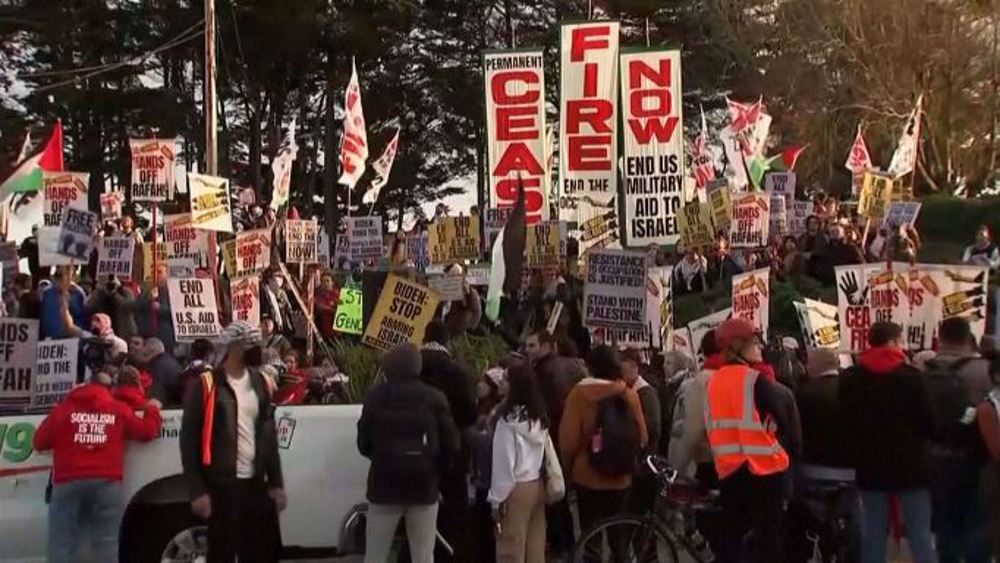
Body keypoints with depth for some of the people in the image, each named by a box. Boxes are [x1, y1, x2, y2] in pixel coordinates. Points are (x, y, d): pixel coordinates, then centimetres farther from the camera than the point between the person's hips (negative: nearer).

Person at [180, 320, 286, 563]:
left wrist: (276, 483, 9)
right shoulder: (206, 385, -8)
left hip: (256, 483, 6)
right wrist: (197, 490, -13)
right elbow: (189, 439, -9)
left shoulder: (259, 382, 11)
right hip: (222, 485, -6)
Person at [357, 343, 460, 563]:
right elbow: (451, 445, -5)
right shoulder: (434, 398, -3)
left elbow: (364, 444, -1)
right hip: (424, 484, 0)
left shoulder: (376, 397, -4)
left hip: (385, 483, 0)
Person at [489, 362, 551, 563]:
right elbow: (544, 453, 11)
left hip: (517, 488, -7)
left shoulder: (509, 418, -14)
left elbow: (504, 461, -13)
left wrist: (497, 498, -7)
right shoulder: (540, 417, 6)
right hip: (538, 485, 7)